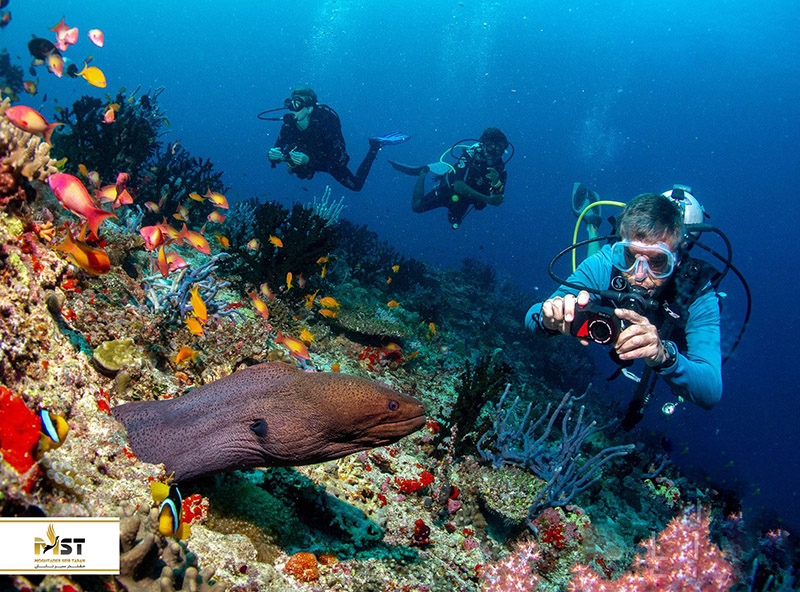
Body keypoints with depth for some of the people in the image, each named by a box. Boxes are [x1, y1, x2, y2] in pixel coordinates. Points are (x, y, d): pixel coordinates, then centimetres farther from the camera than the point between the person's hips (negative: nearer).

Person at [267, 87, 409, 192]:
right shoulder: (288, 125, -27)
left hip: (331, 164, -5)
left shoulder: (324, 124, -40)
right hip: (309, 164, 5)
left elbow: (336, 158, -43)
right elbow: (277, 149, -20)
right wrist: (273, 155, -47)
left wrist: (308, 160, -56)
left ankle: (375, 146, 23)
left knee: (356, 185, 13)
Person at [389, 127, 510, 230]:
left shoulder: (500, 170, -25)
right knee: (416, 206, 3)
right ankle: (423, 172, 24)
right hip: (449, 191, -4)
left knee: (455, 224, 30)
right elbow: (458, 186, -43)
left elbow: (497, 202, -27)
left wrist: (496, 183, -48)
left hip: (465, 202, 4)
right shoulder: (470, 155, -35)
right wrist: (487, 199, -48)